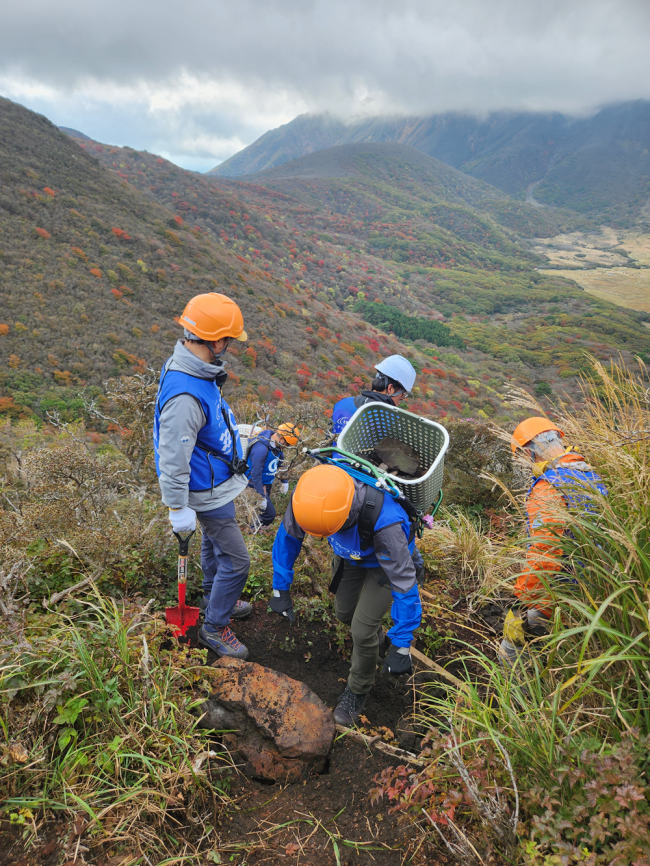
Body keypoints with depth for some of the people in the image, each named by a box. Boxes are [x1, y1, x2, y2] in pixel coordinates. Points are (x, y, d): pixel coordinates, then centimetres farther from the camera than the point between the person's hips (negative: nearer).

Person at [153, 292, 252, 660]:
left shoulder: (197, 370, -4)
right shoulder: (185, 395, -36)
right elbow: (173, 457, -30)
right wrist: (178, 508, -23)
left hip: (218, 481, 10)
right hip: (209, 492, -10)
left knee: (214, 544, 28)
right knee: (236, 561, 3)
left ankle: (216, 601, 51)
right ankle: (215, 628, 24)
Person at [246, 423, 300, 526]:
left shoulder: (276, 445, -2)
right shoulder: (261, 449, -31)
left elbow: (280, 463, 17)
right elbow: (256, 475, -30)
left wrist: (284, 482, 21)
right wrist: (262, 497, -26)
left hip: (267, 484, 9)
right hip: (257, 484, -9)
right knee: (269, 513, -12)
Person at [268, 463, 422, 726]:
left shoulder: (384, 521, -47)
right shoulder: (311, 494, -34)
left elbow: (405, 585, -35)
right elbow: (288, 537, -13)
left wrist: (401, 646, -26)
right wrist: (280, 589, -7)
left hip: (384, 559, -5)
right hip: (349, 553, 5)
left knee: (362, 630, -6)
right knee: (344, 612, 18)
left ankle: (358, 690, 24)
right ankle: (374, 635, 53)